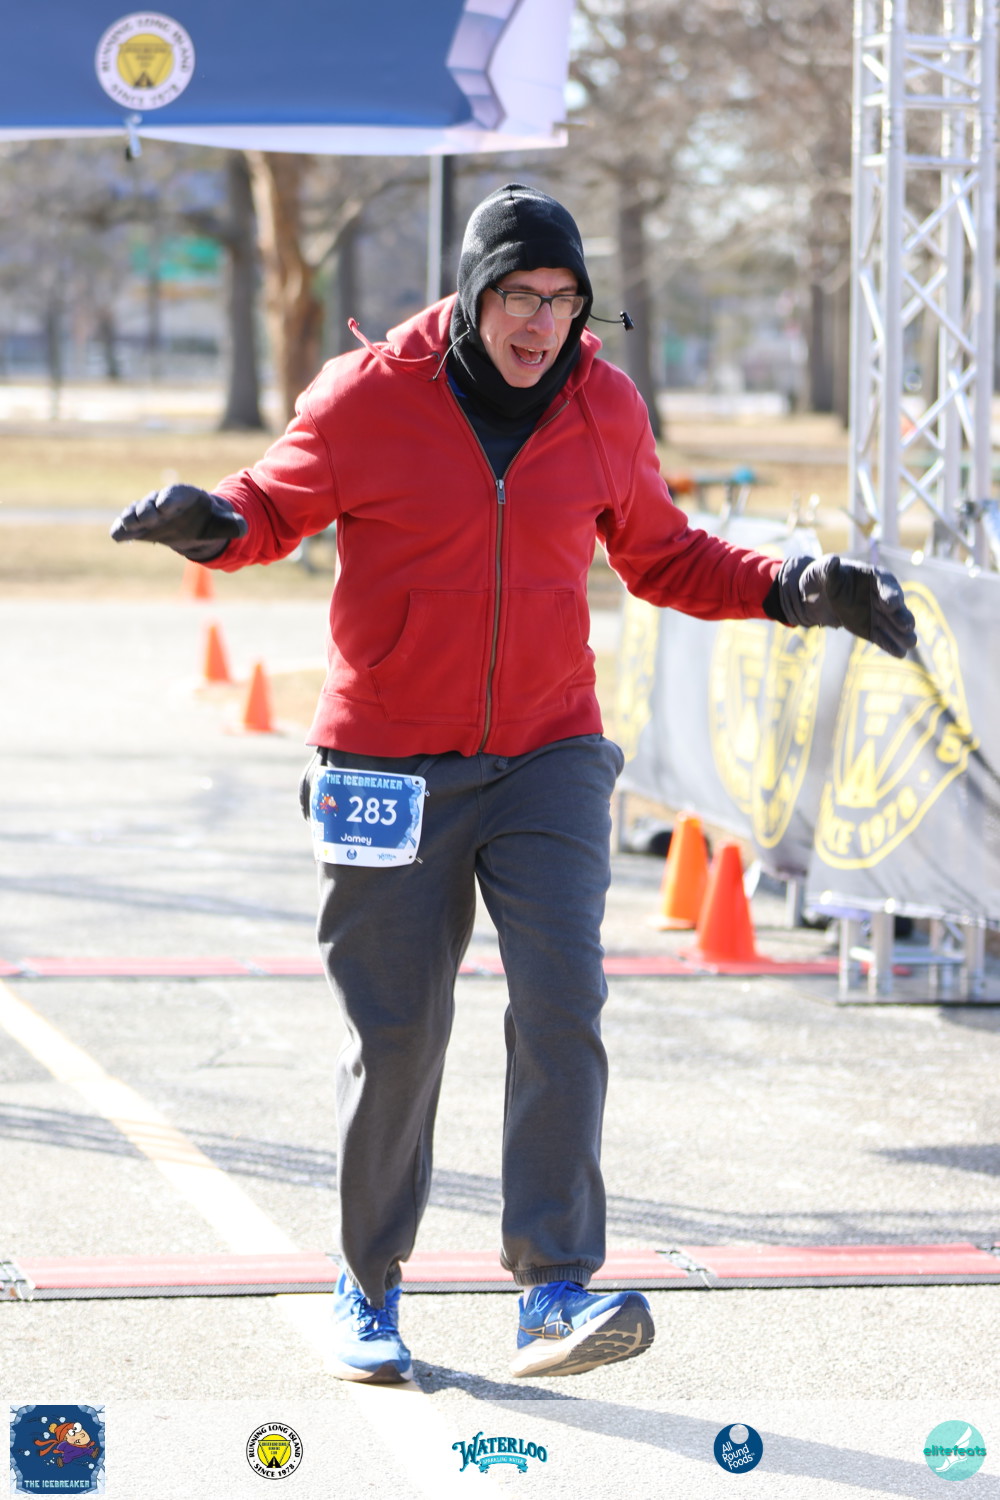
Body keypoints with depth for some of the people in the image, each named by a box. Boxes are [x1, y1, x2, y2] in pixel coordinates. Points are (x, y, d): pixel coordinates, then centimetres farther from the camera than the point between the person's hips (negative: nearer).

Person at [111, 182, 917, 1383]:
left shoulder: (605, 407, 2)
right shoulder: (368, 397, -7)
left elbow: (662, 557, 16)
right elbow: (277, 508, 5)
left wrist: (794, 589, 3)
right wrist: (208, 521, -18)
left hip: (549, 758, 2)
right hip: (391, 766, -2)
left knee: (562, 1004, -15)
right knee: (397, 1034, 3)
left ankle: (554, 1293, -18)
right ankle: (371, 1289, 22)